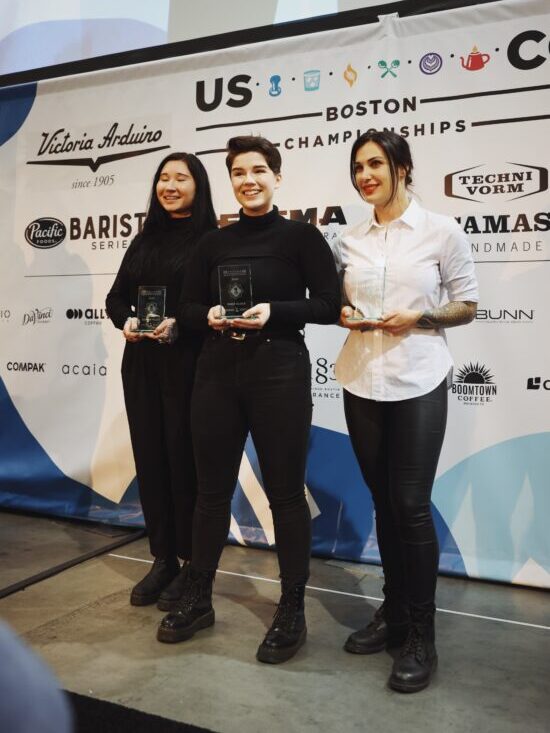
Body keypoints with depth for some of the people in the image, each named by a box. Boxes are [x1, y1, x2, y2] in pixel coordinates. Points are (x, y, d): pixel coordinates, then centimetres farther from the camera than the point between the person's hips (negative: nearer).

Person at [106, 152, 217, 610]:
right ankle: (163, 559, 23)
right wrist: (126, 321, -6)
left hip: (189, 363, -6)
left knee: (185, 458, 1)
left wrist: (180, 325, -22)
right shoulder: (145, 240, 14)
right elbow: (116, 296, 14)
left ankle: (193, 563, 17)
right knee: (149, 457, 8)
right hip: (142, 363, 6)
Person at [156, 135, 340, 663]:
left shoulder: (300, 235, 1)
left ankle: (292, 611, 20)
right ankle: (197, 599, 29)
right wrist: (210, 316, -9)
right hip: (218, 372, 4)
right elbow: (188, 309, 12)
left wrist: (275, 311, -17)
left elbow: (328, 306, -4)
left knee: (285, 492, 4)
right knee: (211, 489, 12)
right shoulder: (214, 242, 12)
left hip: (279, 372, -4)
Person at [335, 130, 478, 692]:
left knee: (411, 506, -4)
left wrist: (419, 317, -15)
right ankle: (392, 613, 29)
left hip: (417, 383, -4)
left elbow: (467, 306, 1)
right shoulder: (349, 240, 9)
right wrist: (344, 317, -5)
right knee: (383, 502, 12)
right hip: (362, 382, 4)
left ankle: (421, 636, 12)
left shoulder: (441, 231, -2)